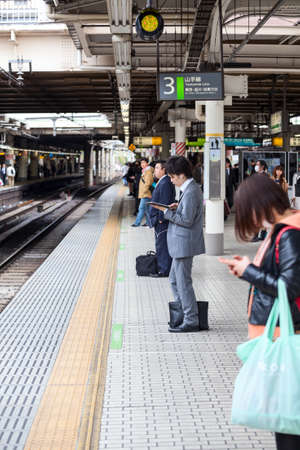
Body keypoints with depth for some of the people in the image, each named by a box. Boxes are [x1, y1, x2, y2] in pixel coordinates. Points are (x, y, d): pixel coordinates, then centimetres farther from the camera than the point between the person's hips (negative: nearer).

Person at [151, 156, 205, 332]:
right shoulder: (192, 188, 12)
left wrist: (166, 211, -15)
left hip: (185, 243, -11)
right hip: (182, 244, 11)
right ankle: (183, 314, 27)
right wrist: (178, 207, 6)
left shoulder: (190, 192, -20)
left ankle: (191, 321, 2)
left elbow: (186, 220, -22)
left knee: (184, 282, -5)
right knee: (175, 280, 19)